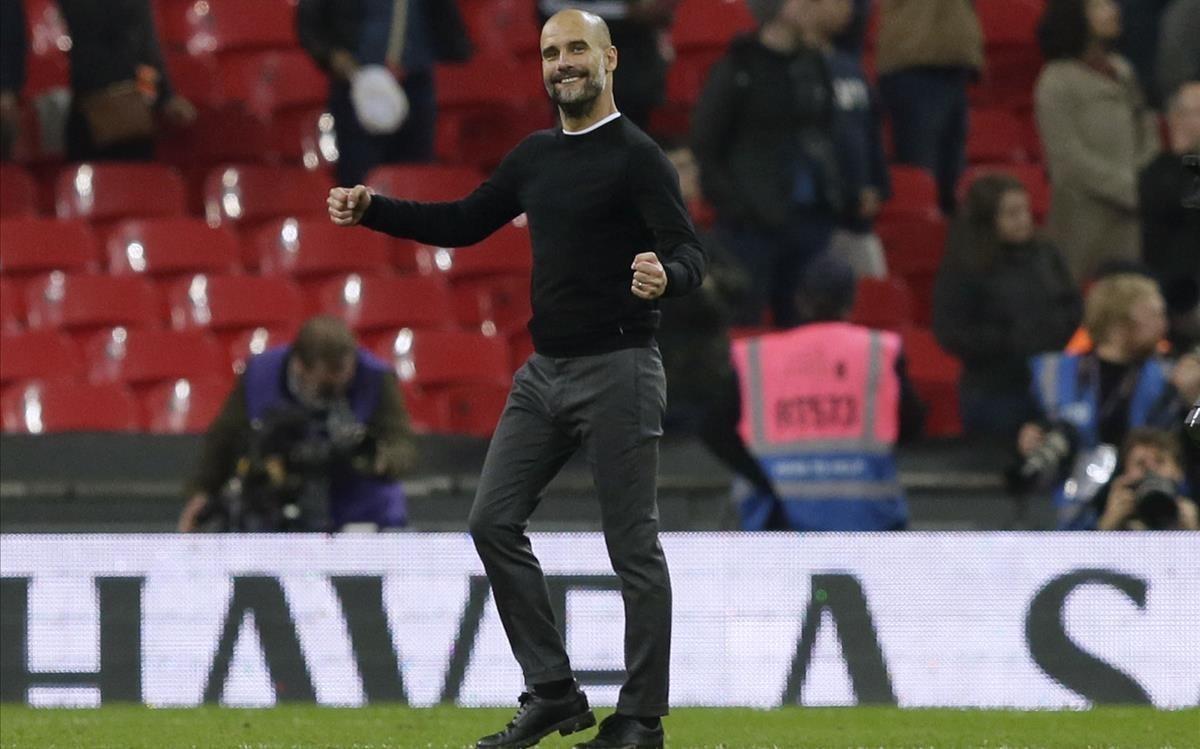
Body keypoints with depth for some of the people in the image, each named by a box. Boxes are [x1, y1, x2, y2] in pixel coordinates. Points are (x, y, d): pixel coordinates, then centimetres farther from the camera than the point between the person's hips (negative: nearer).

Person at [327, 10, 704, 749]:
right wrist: (373, 210, 12)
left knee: (634, 548, -2)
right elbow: (463, 223, 21)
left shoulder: (638, 159, -11)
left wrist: (666, 275, -42)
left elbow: (691, 254, -19)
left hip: (617, 370, -8)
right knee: (495, 523, 3)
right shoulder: (536, 156, 12)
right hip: (545, 371, 8)